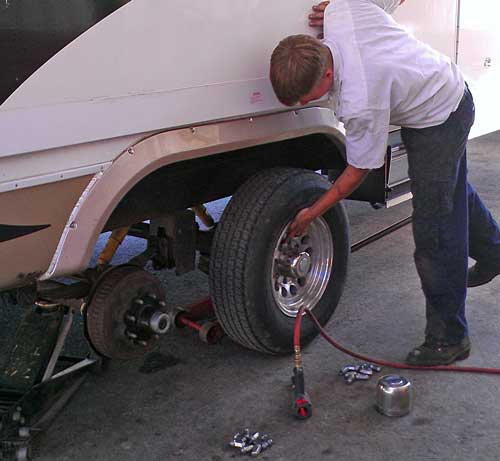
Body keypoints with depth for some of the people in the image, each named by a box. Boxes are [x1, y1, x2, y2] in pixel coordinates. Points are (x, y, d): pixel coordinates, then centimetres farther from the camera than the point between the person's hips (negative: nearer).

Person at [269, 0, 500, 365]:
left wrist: (311, 214, -12)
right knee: (454, 191, 31)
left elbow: (358, 171, -22)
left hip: (437, 123, -10)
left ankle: (448, 339, 9)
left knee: (434, 238, -5)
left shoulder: (360, 105, -39)